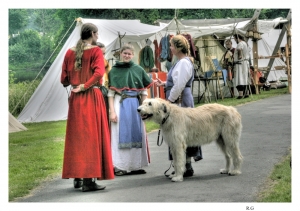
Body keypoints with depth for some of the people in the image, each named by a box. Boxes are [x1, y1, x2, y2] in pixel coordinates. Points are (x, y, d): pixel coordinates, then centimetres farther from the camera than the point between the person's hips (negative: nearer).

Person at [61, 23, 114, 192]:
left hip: (75, 98, 5)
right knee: (91, 135, -2)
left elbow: (64, 79, 9)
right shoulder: (95, 51, -5)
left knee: (76, 135, 13)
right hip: (92, 97, -5)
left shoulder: (70, 52, 8)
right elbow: (99, 72, -22)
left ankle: (77, 177, 18)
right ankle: (88, 179, -5)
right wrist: (85, 85, -14)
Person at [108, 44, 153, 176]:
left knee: (136, 134, 5)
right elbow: (111, 92, -2)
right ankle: (119, 166, 0)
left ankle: (136, 165, 13)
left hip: (135, 105, 3)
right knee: (120, 134, -3)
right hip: (120, 104, -2)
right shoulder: (114, 71, 2)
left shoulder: (138, 70, 8)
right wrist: (112, 111, -9)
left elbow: (144, 91, 9)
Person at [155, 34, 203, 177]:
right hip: (177, 101, 10)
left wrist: (169, 100, -14)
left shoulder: (184, 63, -16)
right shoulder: (181, 62, 16)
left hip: (180, 101, -10)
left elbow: (179, 85, -21)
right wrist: (164, 83, 12)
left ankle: (187, 168, 1)